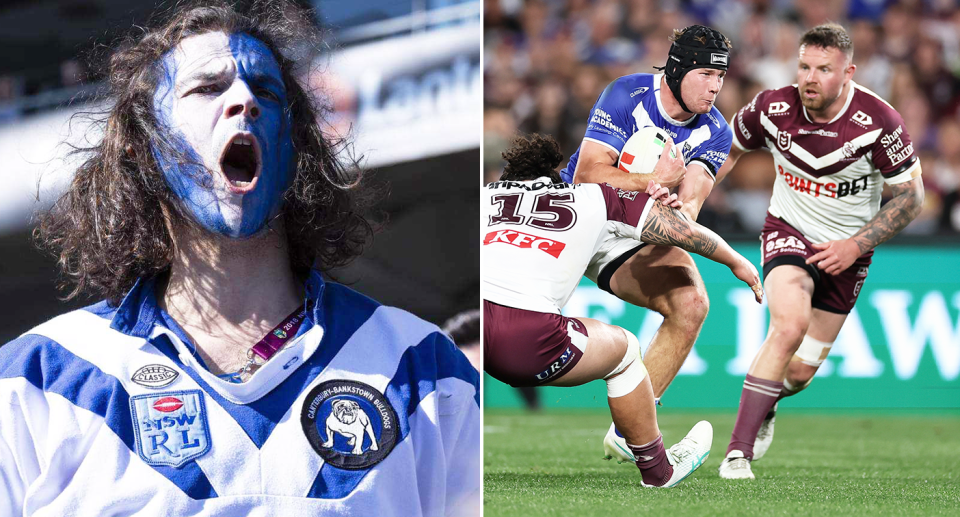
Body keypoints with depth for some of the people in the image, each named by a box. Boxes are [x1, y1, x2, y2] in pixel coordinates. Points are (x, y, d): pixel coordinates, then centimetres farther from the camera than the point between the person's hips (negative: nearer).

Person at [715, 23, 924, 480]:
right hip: (788, 231, -1)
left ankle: (764, 407, 42)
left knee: (799, 372, 3)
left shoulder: (877, 122, -22)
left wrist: (856, 245, -18)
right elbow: (728, 149, 5)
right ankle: (738, 450, -24)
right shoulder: (772, 108, -16)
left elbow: (910, 196, -11)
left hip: (847, 249, 1)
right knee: (790, 324, -29)